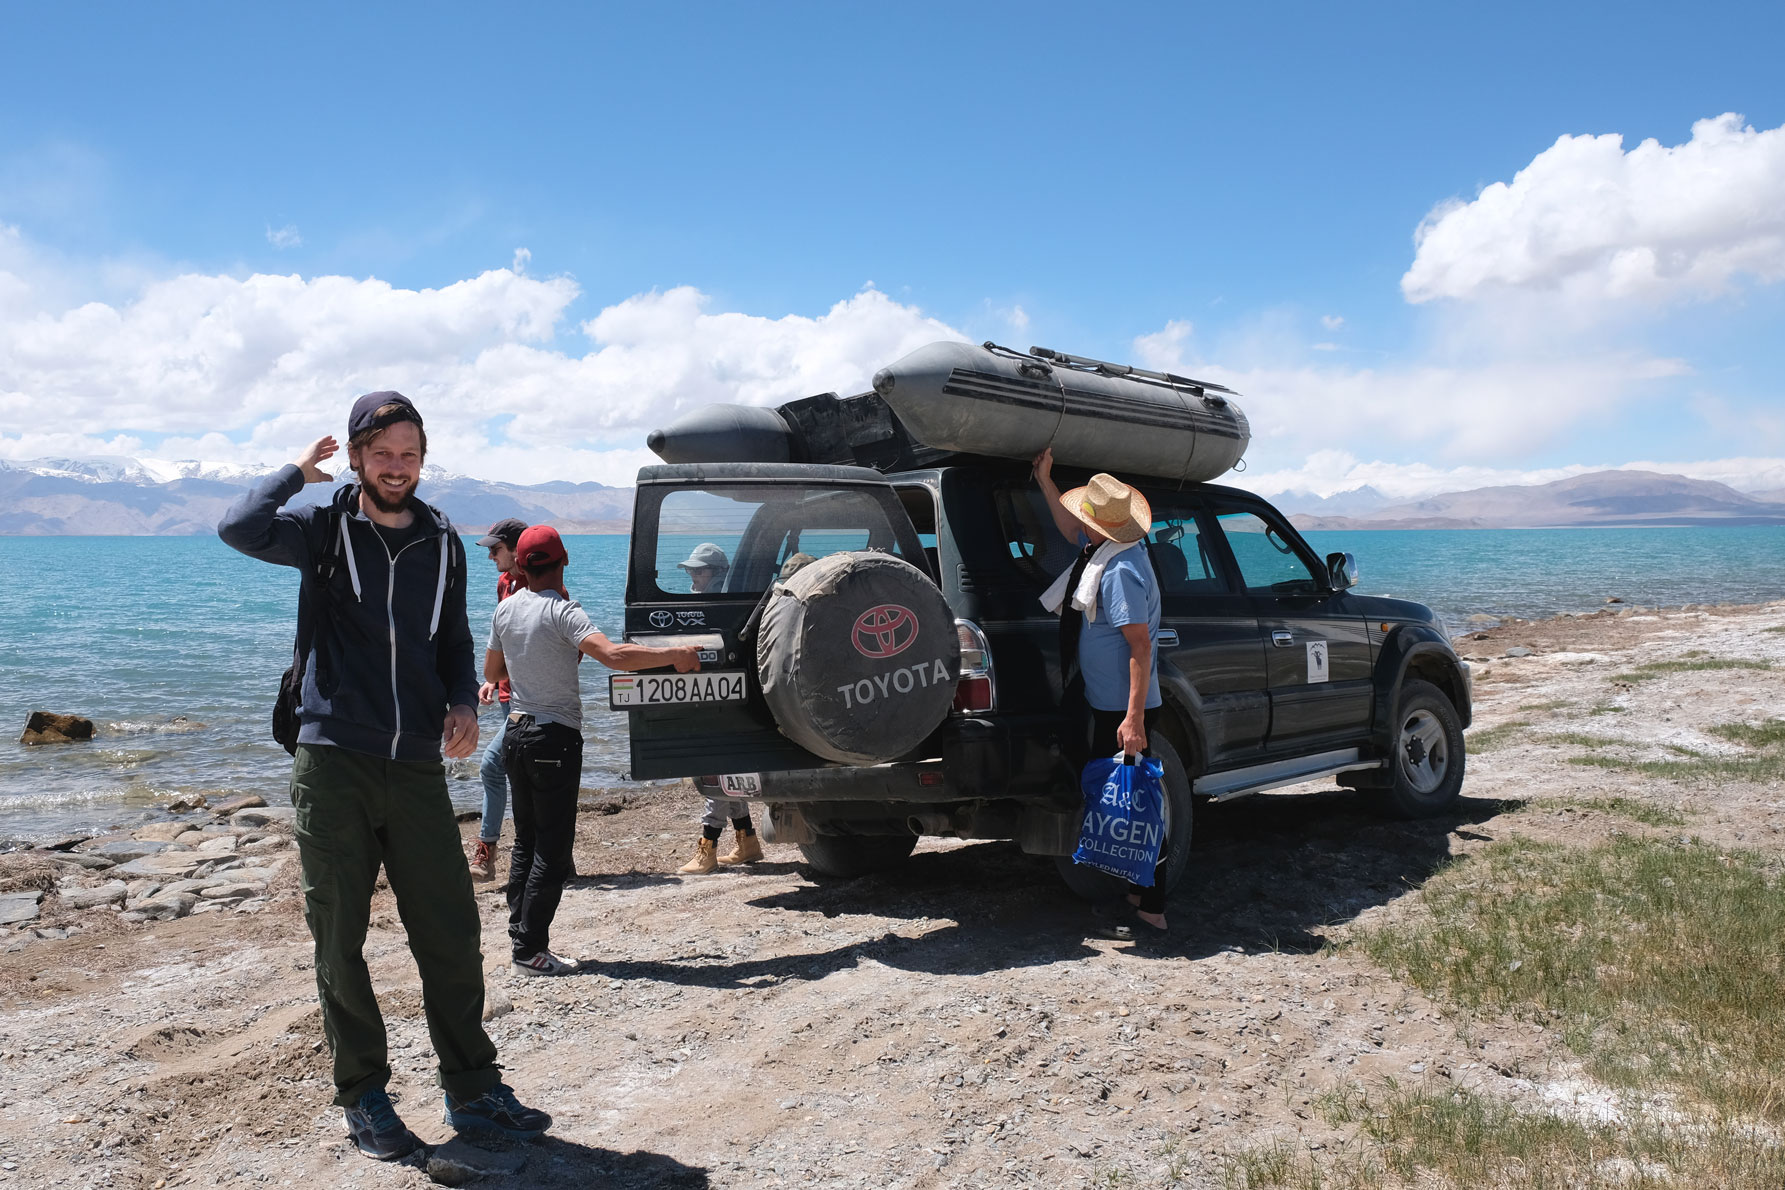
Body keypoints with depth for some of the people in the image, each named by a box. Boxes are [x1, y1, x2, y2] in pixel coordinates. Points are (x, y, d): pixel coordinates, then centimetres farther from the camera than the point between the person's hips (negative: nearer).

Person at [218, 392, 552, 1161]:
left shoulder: (443, 542, 11)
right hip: (333, 766, -2)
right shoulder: (325, 530, 1)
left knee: (451, 933, 3)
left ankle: (472, 1091, 15)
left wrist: (462, 704, 3)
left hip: (417, 769, 3)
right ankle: (364, 1099, 19)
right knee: (339, 942, 5)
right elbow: (239, 529, -19)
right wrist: (299, 472, -4)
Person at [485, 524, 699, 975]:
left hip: (517, 732, 8)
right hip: (555, 738, -7)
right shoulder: (561, 612, -17)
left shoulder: (506, 608, 6)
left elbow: (492, 672, 19)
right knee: (553, 846, -1)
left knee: (526, 840, 16)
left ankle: (519, 938, 19)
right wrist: (674, 655, -23)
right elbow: (613, 655, -31)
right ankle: (531, 951, 0)